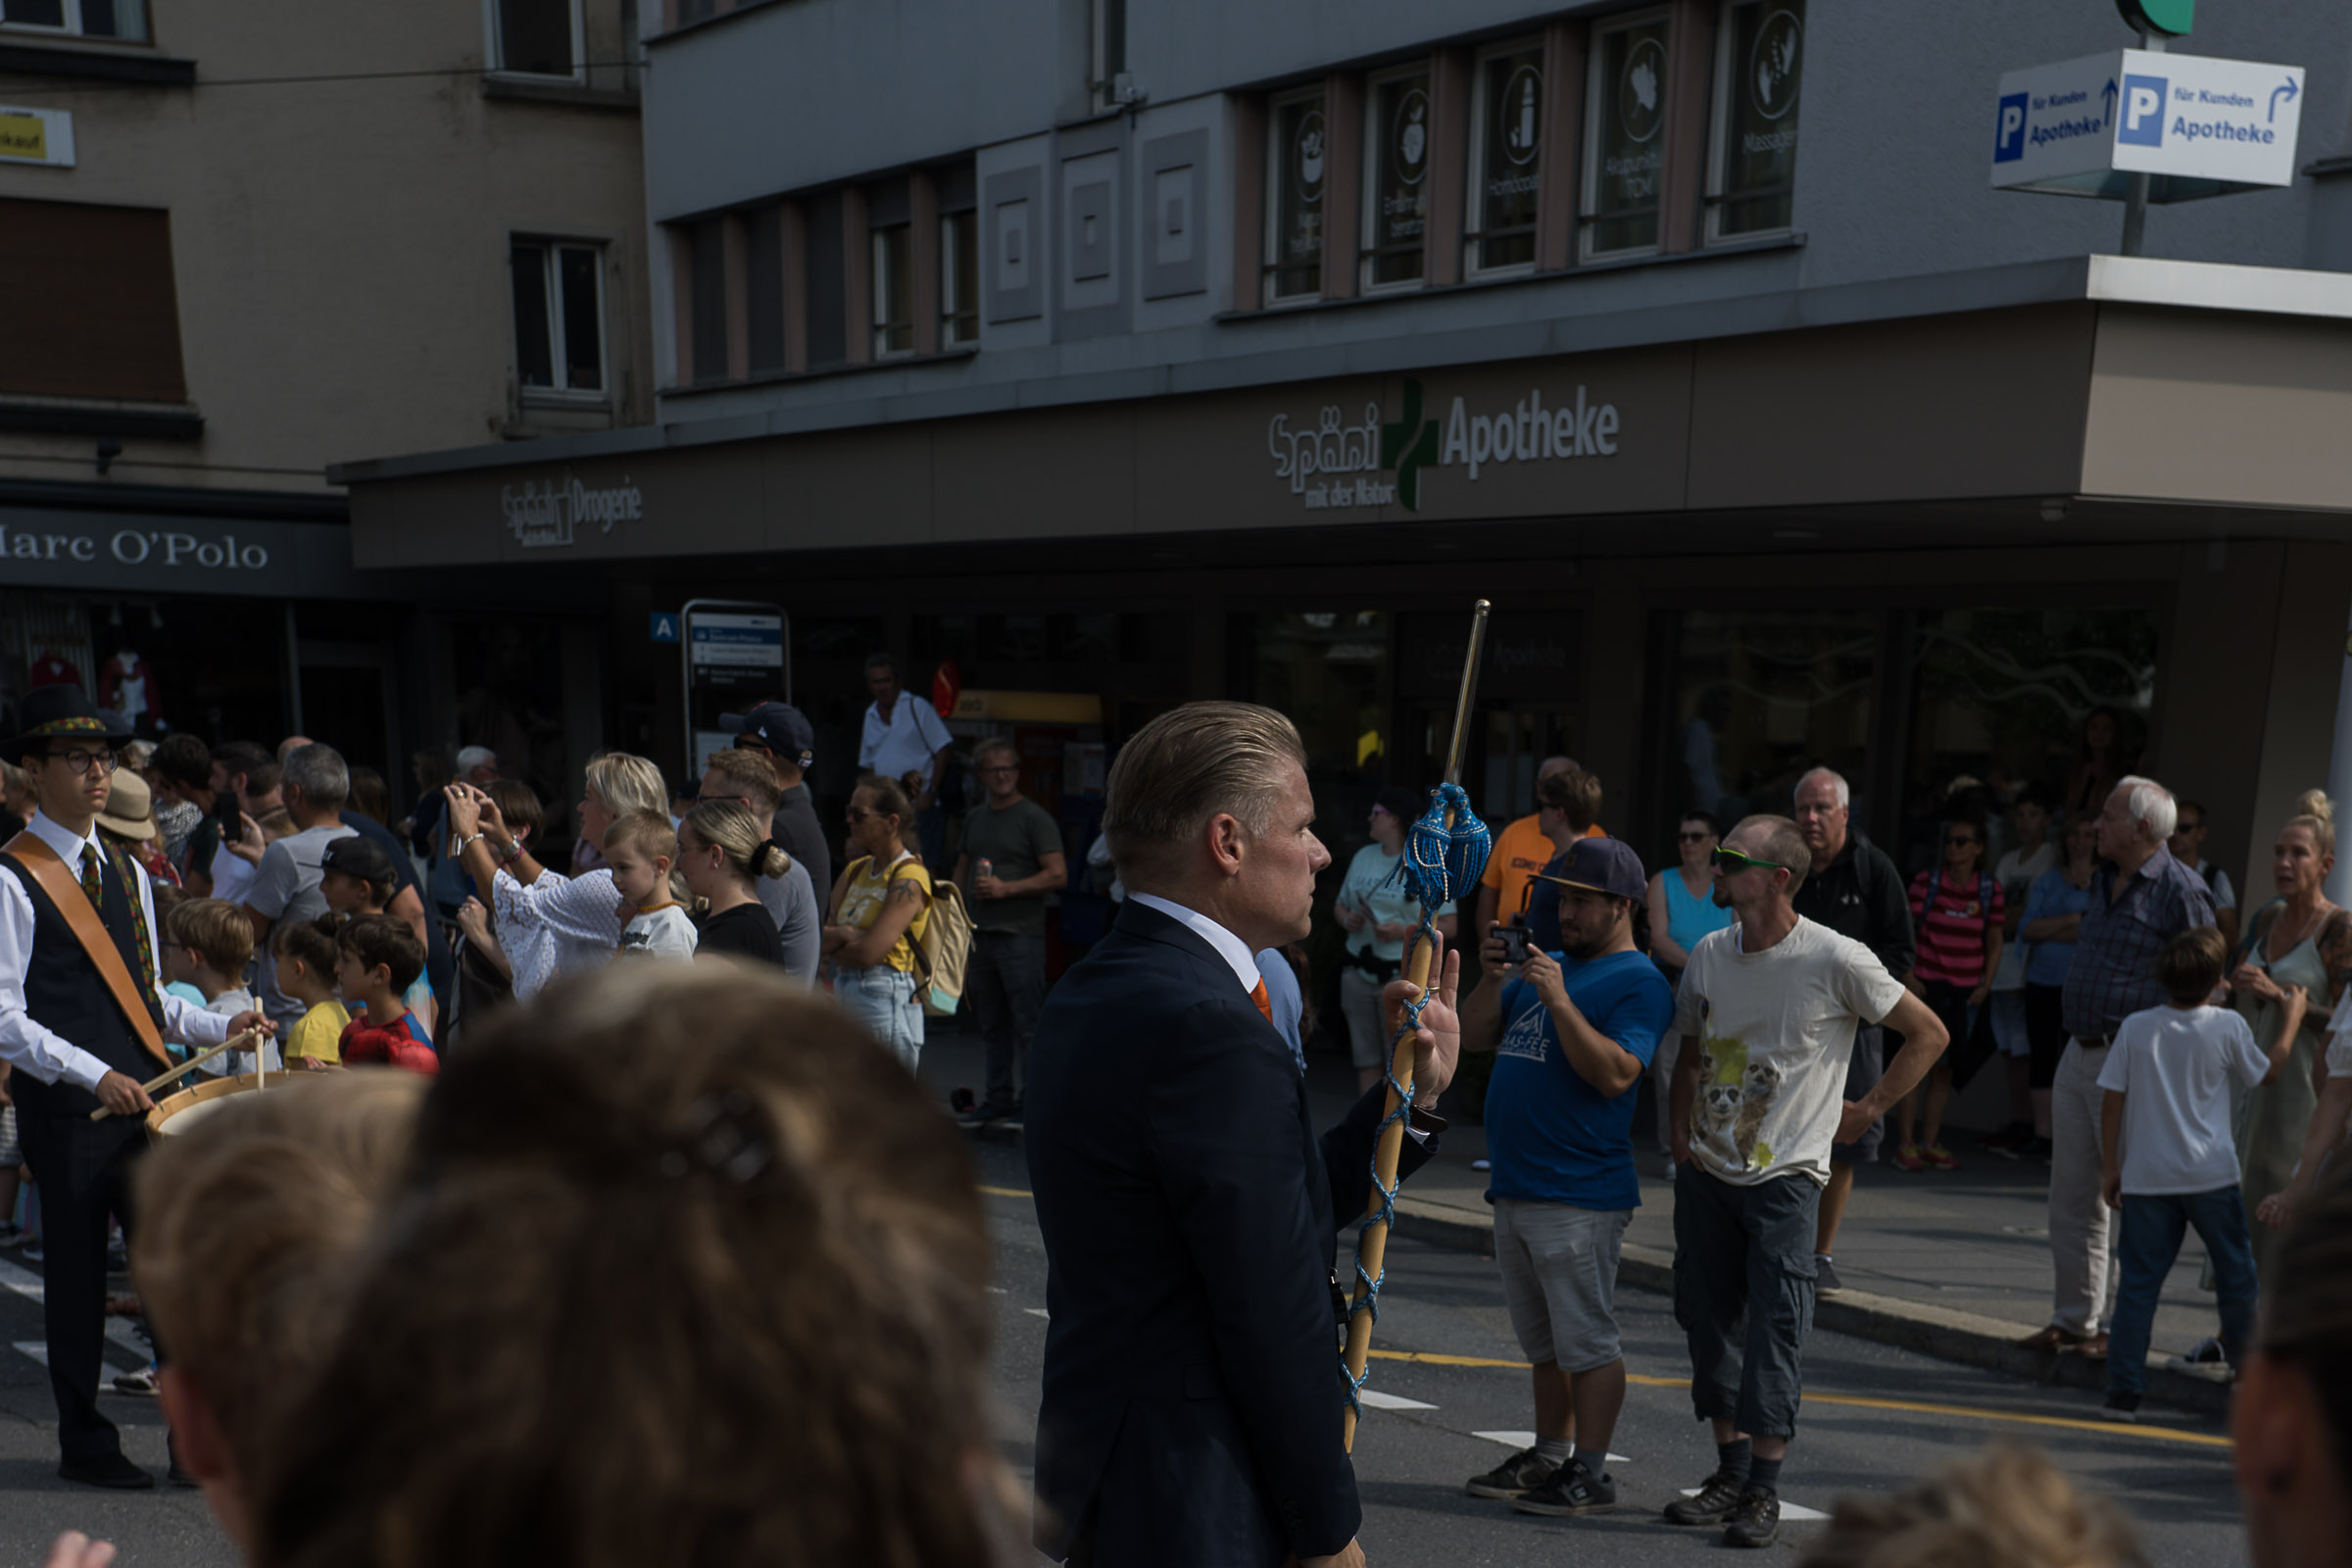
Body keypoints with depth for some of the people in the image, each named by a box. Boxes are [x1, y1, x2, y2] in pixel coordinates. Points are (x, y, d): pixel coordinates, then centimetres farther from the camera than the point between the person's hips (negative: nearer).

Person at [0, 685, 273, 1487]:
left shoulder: (127, 872, 15)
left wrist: (222, 1026, 5)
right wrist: (96, 1076, -21)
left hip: (147, 1093, 6)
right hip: (66, 1109, -6)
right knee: (78, 1273, 6)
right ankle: (85, 1443, 21)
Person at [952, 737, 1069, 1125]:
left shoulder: (1035, 818, -5)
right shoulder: (974, 819, 17)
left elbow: (1058, 876, -11)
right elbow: (962, 873, 24)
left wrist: (1005, 888, -15)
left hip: (1021, 935, -7)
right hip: (981, 934, 7)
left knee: (1027, 1024, -6)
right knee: (992, 1024, 11)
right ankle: (998, 1100, 19)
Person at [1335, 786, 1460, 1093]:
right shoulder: (1363, 856, 14)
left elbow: (1448, 926, -7)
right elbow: (1340, 904, 21)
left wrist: (1404, 931, -20)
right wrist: (1346, 918, -2)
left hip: (1403, 973, -6)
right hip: (1358, 972, 6)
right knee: (1365, 1058, 9)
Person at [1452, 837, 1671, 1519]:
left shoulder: (1639, 983, -8)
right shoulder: (1549, 965, 16)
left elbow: (1615, 1074, -21)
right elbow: (1474, 1036, 13)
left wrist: (1559, 1000, -25)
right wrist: (1493, 976, -3)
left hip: (1579, 1198, -8)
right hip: (1514, 1189, 8)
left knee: (1586, 1342, -1)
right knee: (1544, 1342, 17)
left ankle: (1590, 1473, 8)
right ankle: (1547, 1457, 27)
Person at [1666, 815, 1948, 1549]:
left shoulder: (1837, 960, -12)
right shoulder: (1709, 954, 3)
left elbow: (1929, 1034, -2)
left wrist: (1867, 1110, -2)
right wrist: (1682, 1136, 8)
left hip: (1784, 1175, -5)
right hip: (1706, 1171, 5)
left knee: (1774, 1329, -5)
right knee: (1709, 1320, 9)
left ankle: (1764, 1490, 5)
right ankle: (1730, 1473, 22)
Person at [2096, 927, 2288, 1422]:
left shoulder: (2135, 1028, -3)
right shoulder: (2227, 1026, -5)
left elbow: (2112, 1100, -1)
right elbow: (2268, 1071, 14)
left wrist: (2110, 1166, 8)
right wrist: (2293, 1018, 28)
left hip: (2145, 1177, 1)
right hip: (2210, 1176, -1)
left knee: (2138, 1284, 2)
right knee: (2236, 1275, 16)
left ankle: (2123, 1391, -1)